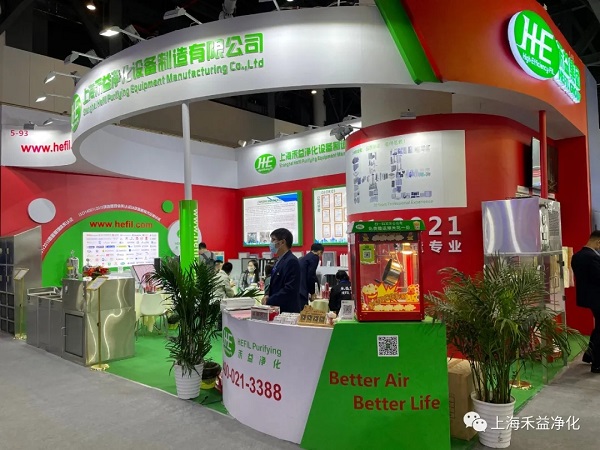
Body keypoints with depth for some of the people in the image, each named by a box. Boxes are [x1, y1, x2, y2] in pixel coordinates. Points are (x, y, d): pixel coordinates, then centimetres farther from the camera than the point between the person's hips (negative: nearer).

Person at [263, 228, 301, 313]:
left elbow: (289, 289, -22)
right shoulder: (280, 260, 14)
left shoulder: (291, 261, -16)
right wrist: (267, 295, 1)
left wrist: (269, 301, -18)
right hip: (277, 309, 9)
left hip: (287, 311, -9)